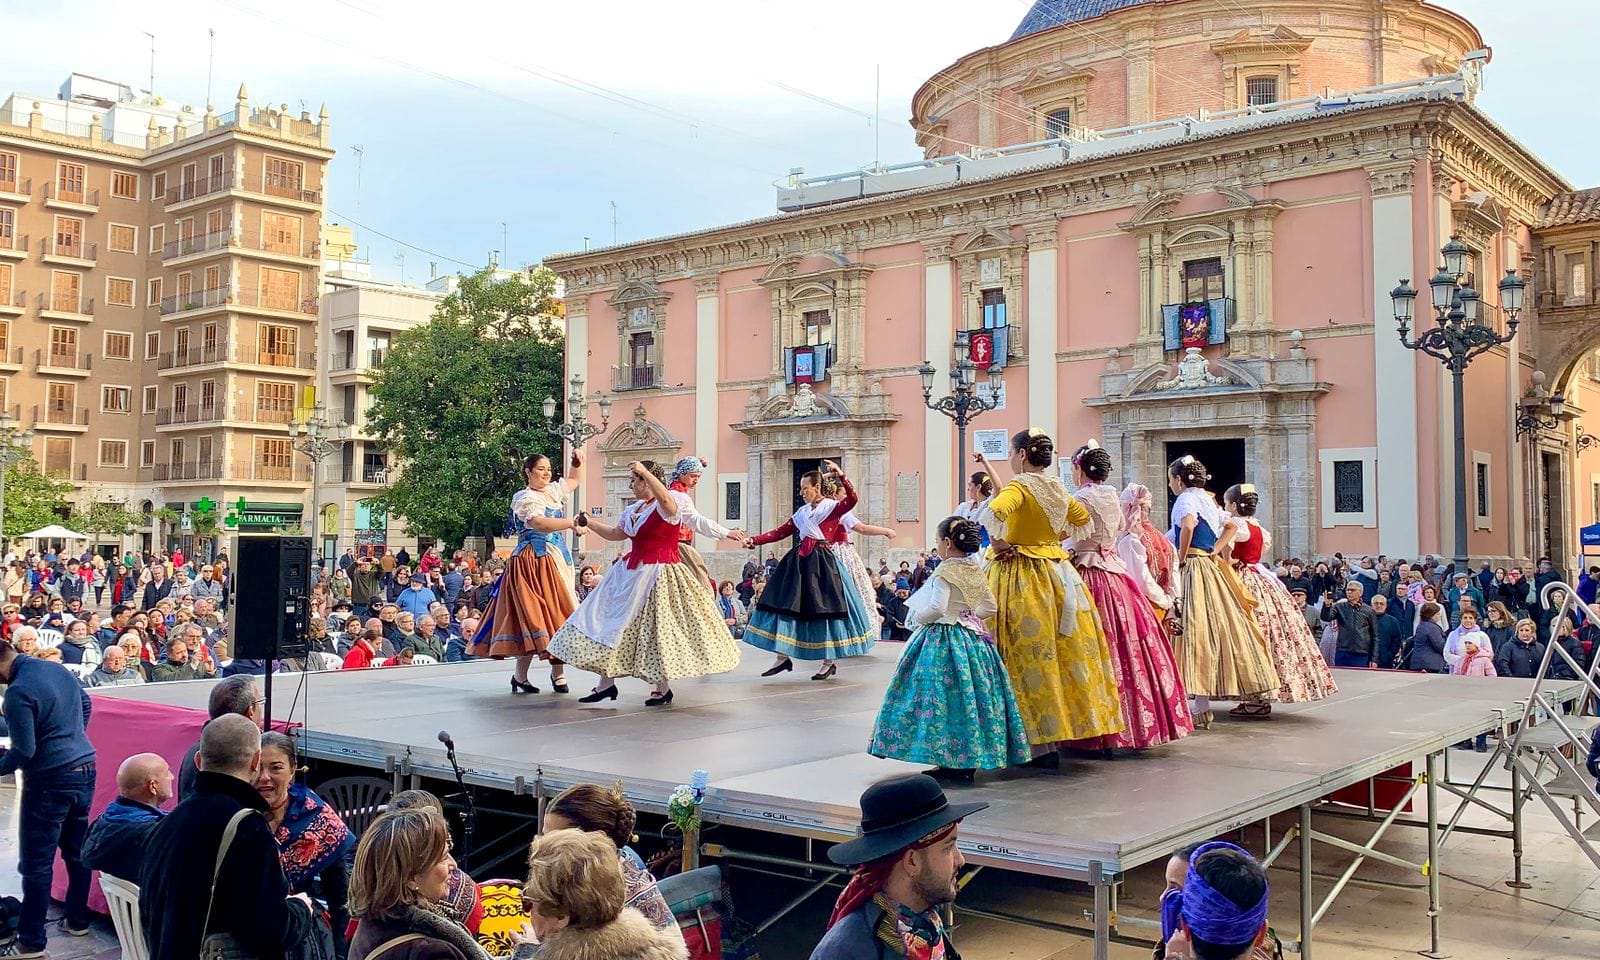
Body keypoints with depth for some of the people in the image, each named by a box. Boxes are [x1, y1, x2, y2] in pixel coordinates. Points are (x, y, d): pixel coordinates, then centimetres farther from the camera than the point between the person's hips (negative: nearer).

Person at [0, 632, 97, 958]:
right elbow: (85, 702, 23)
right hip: (85, 769, 8)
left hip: (50, 781, -8)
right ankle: (77, 921, 28)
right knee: (77, 852, 18)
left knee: (35, 864, 1)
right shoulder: (58, 668, 5)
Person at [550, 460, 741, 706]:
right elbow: (616, 534, 26)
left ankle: (663, 688, 12)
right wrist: (589, 523, 21)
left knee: (657, 628, -2)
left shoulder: (666, 507, -13)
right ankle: (606, 683, 9)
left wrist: (645, 472, -40)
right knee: (612, 621, 4)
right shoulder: (633, 509, 14)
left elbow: (666, 499, -38)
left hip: (656, 574, -9)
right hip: (632, 573, 9)